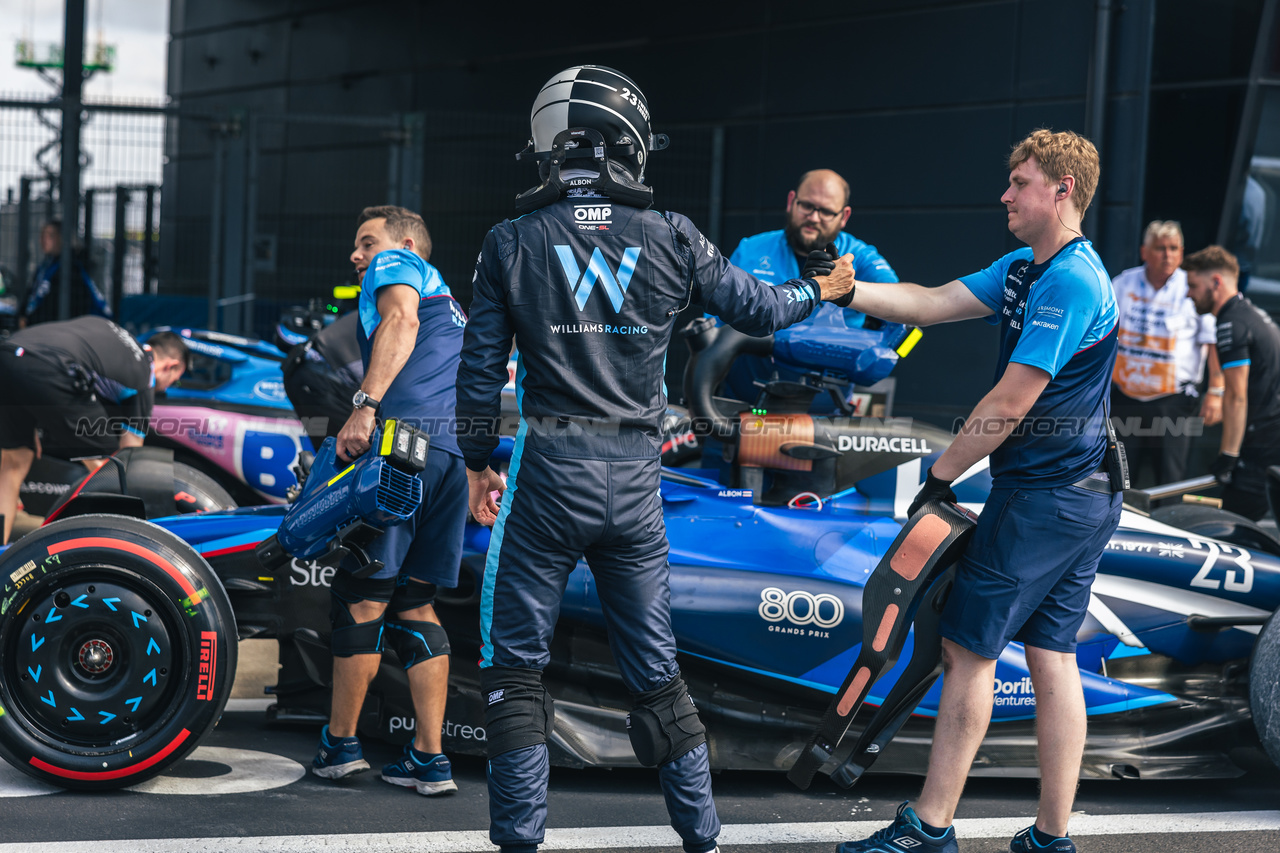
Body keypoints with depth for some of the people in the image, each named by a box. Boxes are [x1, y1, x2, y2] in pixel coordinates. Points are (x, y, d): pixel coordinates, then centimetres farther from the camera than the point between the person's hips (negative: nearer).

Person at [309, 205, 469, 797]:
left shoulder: (396, 264, 14)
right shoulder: (451, 306, 37)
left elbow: (401, 317, -10)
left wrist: (366, 405, -19)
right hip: (457, 449, 8)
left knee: (362, 595, 0)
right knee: (414, 604, 11)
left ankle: (340, 743, 6)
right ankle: (428, 759, 7)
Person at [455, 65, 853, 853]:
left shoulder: (513, 241, -1)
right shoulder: (671, 238, 2)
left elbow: (482, 365, 1)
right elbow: (756, 309, 13)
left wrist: (478, 462, 13)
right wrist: (822, 292, 33)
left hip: (550, 470, -2)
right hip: (636, 477, 2)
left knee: (517, 662, 8)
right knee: (656, 669, 13)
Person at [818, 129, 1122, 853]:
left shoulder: (1071, 281, -18)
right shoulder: (1022, 270, 12)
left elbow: (1012, 402, -20)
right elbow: (929, 304, 12)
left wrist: (941, 475, -11)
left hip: (1039, 496, -9)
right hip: (1086, 498, 10)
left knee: (969, 648, -3)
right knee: (1053, 657, 9)